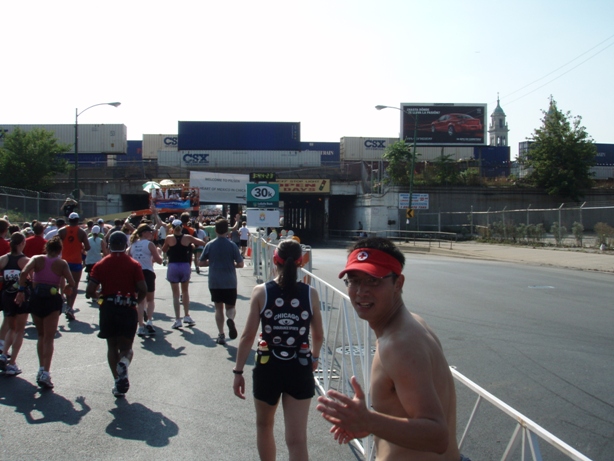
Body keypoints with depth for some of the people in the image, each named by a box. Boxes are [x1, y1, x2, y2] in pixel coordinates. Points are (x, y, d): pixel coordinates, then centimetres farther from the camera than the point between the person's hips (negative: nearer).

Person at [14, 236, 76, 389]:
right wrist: (68, 287, 13)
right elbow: (72, 284, -8)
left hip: (36, 299, 2)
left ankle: (41, 369, 21)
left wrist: (21, 290, -9)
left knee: (41, 336, 20)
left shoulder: (37, 259, 4)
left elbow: (24, 273, -13)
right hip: (53, 300, -2)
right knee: (49, 338, 0)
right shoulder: (62, 263, 0)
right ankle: (45, 373, -11)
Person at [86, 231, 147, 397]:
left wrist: (99, 296, 16)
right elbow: (143, 289, -9)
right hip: (128, 309, -1)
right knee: (126, 347, 9)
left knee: (112, 347, 15)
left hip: (108, 309, 1)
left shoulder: (101, 265, 1)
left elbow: (90, 291, -6)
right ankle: (124, 363, -25)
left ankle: (118, 382, 11)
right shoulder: (134, 265, -1)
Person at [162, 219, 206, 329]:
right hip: (185, 266, 1)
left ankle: (178, 319, 4)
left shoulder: (169, 238, -3)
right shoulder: (188, 238, -2)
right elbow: (202, 243, 7)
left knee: (175, 294, 6)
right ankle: (187, 316, 17)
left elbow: (163, 250, 12)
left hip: (173, 266, -1)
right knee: (185, 291, 20)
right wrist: (193, 240, 22)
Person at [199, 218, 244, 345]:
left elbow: (201, 263, 2)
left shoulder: (210, 245, -2)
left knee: (218, 308, 11)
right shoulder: (232, 245, -5)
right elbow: (240, 264, -4)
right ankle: (230, 319, -22)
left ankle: (221, 335, 7)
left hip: (214, 282, 1)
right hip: (230, 282, -1)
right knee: (230, 307, 11)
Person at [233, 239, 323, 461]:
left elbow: (248, 336, -9)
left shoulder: (261, 292, -8)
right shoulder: (310, 293, -4)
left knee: (264, 425, 25)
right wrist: (314, 357, 27)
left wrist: (238, 371, 1)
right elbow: (318, 335, 7)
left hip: (268, 368, 0)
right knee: (297, 440, 5)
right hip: (300, 369, 0)